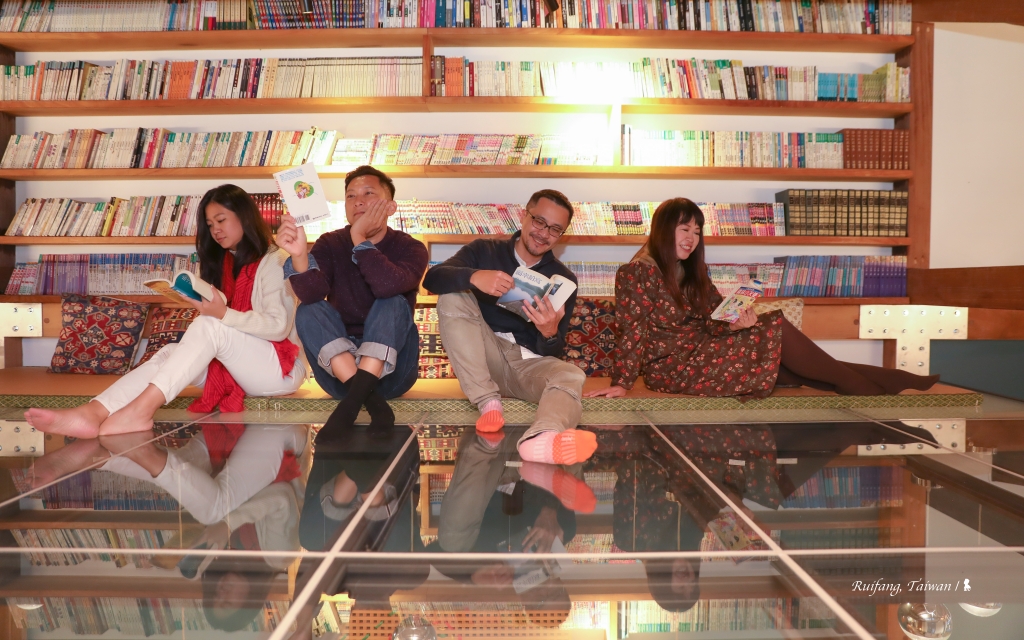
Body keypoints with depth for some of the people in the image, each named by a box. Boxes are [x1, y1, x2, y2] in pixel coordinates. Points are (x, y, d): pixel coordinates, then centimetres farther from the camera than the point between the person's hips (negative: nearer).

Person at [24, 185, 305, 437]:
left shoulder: (274, 261, -6)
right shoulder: (223, 262, 16)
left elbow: (279, 326, -17)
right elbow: (219, 319, 11)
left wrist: (223, 314, -30)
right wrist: (206, 305, -11)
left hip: (282, 368, -6)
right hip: (235, 365, 6)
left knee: (209, 326, -30)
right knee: (170, 353, -20)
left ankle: (140, 410, -41)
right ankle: (93, 412, -43)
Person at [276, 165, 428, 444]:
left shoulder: (410, 248, -4)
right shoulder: (331, 244, 2)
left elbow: (387, 285, -28)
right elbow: (311, 295, -20)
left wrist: (360, 240, -24)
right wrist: (299, 254, -37)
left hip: (390, 371, -2)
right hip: (338, 368, 2)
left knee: (394, 304, -24)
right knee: (309, 312, -21)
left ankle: (354, 399, -38)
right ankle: (372, 402, -36)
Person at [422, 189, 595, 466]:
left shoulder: (563, 279, 7)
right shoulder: (484, 250, 6)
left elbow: (552, 352, 0)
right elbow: (432, 278, -13)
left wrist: (550, 332, -26)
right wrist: (474, 276, -34)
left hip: (531, 362, 0)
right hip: (485, 357, 0)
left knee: (571, 376, -31)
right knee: (452, 297, -21)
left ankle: (542, 439, -68)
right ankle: (488, 402, -28)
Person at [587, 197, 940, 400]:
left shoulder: (691, 273, 16)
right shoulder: (636, 272, -9)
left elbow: (715, 319, 9)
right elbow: (633, 333, -14)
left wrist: (737, 321, -13)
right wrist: (621, 384, -25)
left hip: (701, 353, 8)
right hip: (674, 367, -8)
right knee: (776, 328, -16)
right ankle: (872, 391, -10)